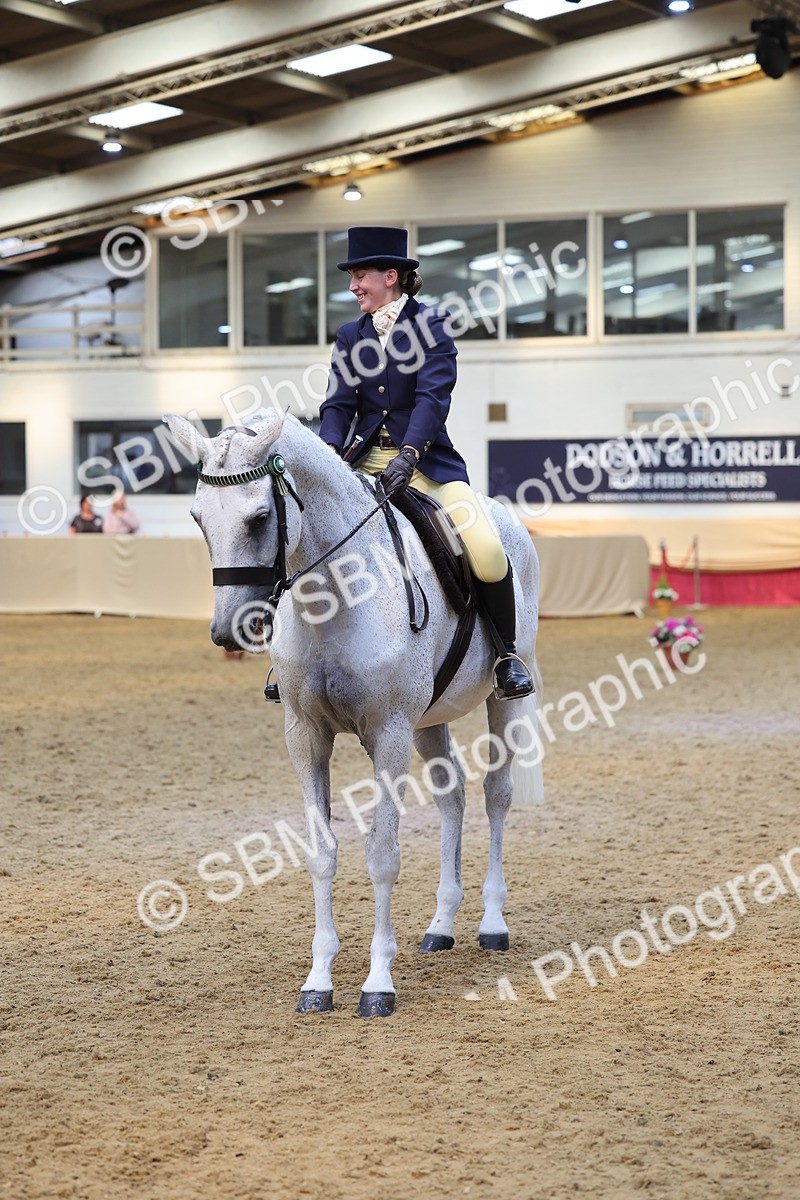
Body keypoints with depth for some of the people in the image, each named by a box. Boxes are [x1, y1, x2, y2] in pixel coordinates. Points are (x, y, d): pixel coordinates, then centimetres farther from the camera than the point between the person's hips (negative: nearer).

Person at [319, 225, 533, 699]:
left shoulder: (431, 326, -2)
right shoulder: (350, 337, 11)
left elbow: (433, 397, -14)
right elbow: (339, 403, 4)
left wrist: (408, 455, -29)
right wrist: (330, 451, -18)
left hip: (426, 460, -4)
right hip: (365, 460, 4)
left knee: (488, 553, -24)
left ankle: (507, 653, -3)